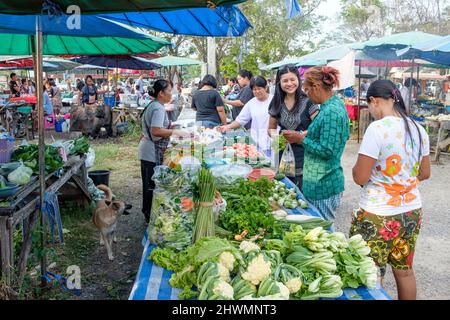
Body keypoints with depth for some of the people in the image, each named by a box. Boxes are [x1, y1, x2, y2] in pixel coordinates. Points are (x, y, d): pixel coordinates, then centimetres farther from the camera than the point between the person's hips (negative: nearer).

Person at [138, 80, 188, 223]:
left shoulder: (152, 105, 13)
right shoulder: (158, 108, -18)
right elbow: (156, 131, -28)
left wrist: (169, 125, 19)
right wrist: (175, 132, -23)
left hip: (147, 150, 10)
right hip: (153, 152, -10)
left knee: (148, 182, 18)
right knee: (152, 184, -1)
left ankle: (147, 211, 30)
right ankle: (150, 215, 9)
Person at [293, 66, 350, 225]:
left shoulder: (330, 112, -22)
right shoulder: (337, 103, 8)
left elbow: (326, 151, -24)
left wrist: (301, 139, -15)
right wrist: (308, 134, 8)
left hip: (323, 184, -10)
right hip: (325, 180, 10)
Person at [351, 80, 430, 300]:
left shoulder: (378, 128, -18)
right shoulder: (418, 129, 4)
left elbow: (360, 177, -17)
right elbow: (424, 173, 13)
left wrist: (357, 167, 3)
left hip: (378, 216, -7)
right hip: (412, 213, 7)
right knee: (404, 271, 20)